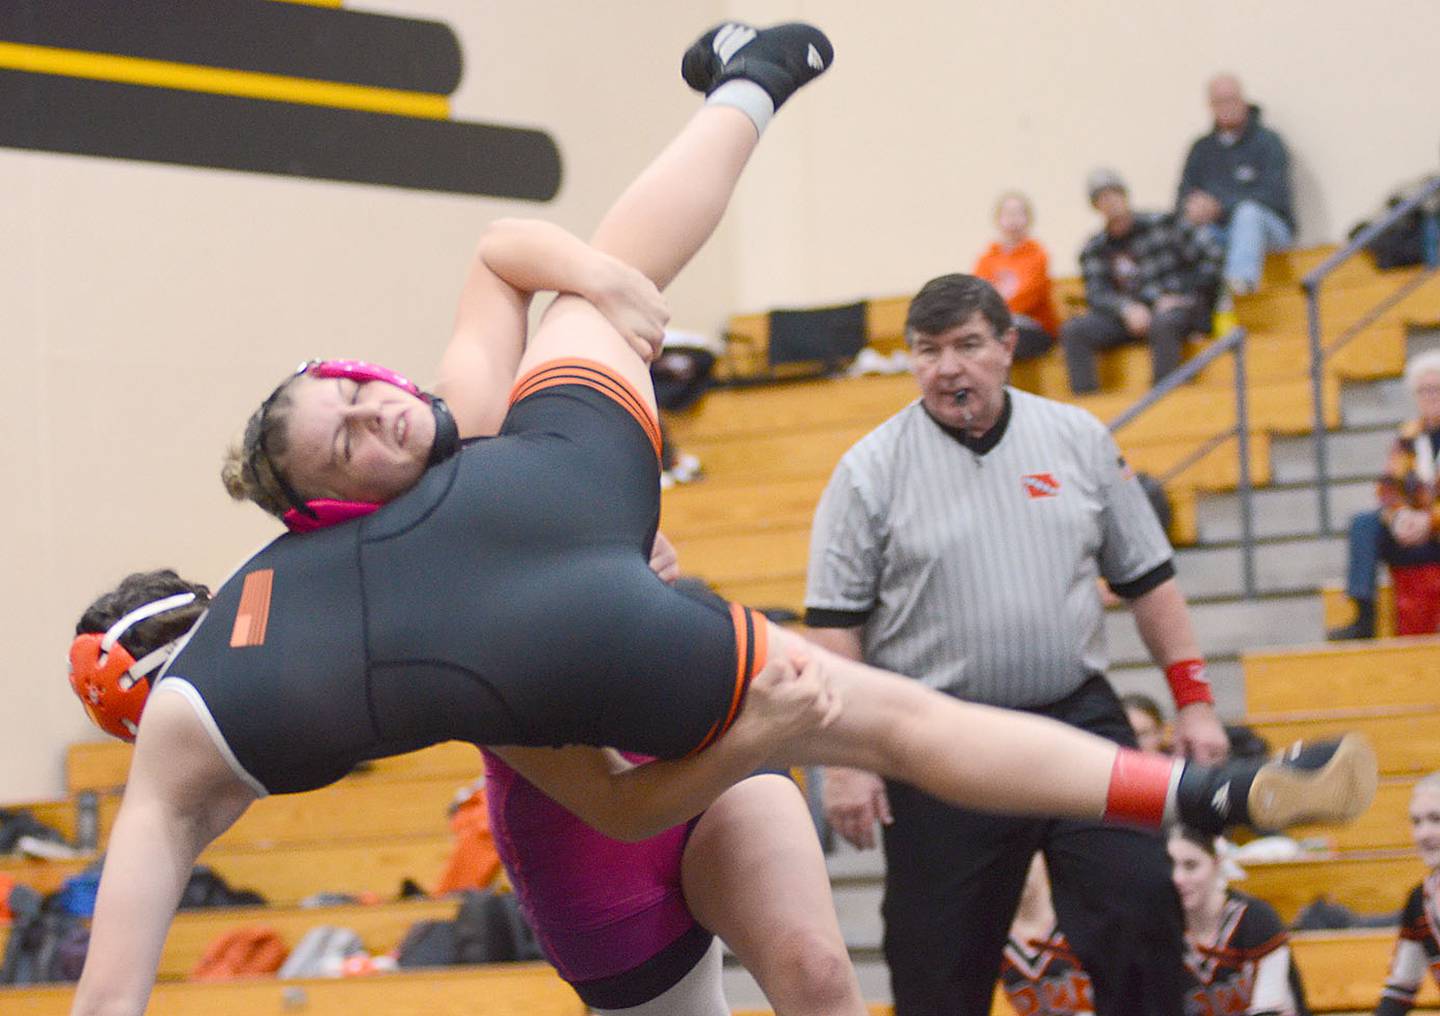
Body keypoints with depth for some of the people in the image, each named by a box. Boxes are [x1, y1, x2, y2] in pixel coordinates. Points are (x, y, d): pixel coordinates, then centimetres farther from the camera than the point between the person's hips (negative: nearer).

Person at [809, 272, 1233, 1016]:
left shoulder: (1079, 439, 7)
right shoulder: (871, 470, -1)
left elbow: (1147, 579, 14)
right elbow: (834, 629, -1)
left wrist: (1192, 701, 9)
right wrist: (845, 761, -8)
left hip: (1080, 720, 2)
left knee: (1143, 910, -11)